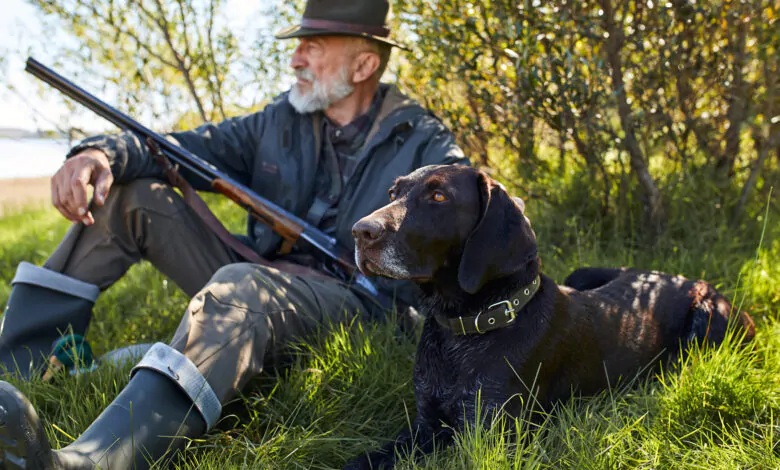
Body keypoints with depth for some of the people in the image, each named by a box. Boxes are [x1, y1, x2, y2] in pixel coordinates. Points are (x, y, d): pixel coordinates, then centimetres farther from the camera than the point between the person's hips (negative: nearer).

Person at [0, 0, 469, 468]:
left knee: (243, 287, -40)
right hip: (261, 278, 6)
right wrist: (104, 153, -13)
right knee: (134, 194, 0)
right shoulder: (281, 121, 12)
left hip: (356, 302, -6)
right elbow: (189, 148, 6)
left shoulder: (421, 142, -2)